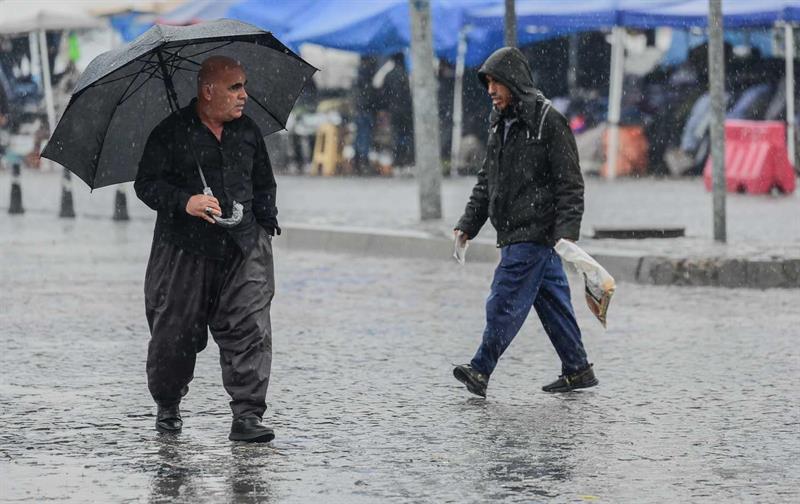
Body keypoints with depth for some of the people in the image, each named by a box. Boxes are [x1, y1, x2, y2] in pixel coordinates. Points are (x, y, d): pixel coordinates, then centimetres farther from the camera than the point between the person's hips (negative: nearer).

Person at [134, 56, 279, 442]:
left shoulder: (248, 132, 12)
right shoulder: (172, 132, -2)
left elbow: (264, 183, 24)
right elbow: (146, 184, -6)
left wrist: (266, 223, 10)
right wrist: (185, 202, -21)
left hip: (244, 246, 3)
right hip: (184, 250, -3)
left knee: (250, 328, -11)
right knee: (176, 331, 5)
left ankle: (247, 415, -11)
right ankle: (167, 406, 28)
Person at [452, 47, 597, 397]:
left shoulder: (547, 121, -10)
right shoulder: (500, 125, 15)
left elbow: (569, 182, -13)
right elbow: (486, 181, 22)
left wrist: (567, 230, -22)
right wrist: (468, 224, 14)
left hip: (534, 233, -8)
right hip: (513, 233, 8)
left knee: (505, 301, -11)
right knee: (552, 301, 12)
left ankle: (481, 370, -12)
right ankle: (577, 370, 17)